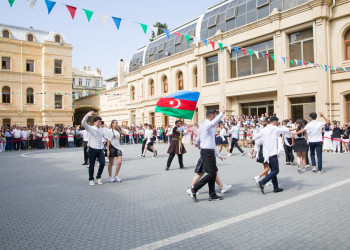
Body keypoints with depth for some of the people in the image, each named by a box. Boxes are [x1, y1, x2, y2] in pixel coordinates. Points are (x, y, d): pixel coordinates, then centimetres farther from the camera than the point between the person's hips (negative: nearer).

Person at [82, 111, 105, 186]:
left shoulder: (99, 130, 17)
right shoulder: (90, 128, -1)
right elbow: (83, 123, -17)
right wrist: (87, 115, -29)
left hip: (100, 149, 5)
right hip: (92, 149, -5)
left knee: (102, 163, -7)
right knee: (91, 165, 3)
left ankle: (98, 178, 11)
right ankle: (91, 179, 19)